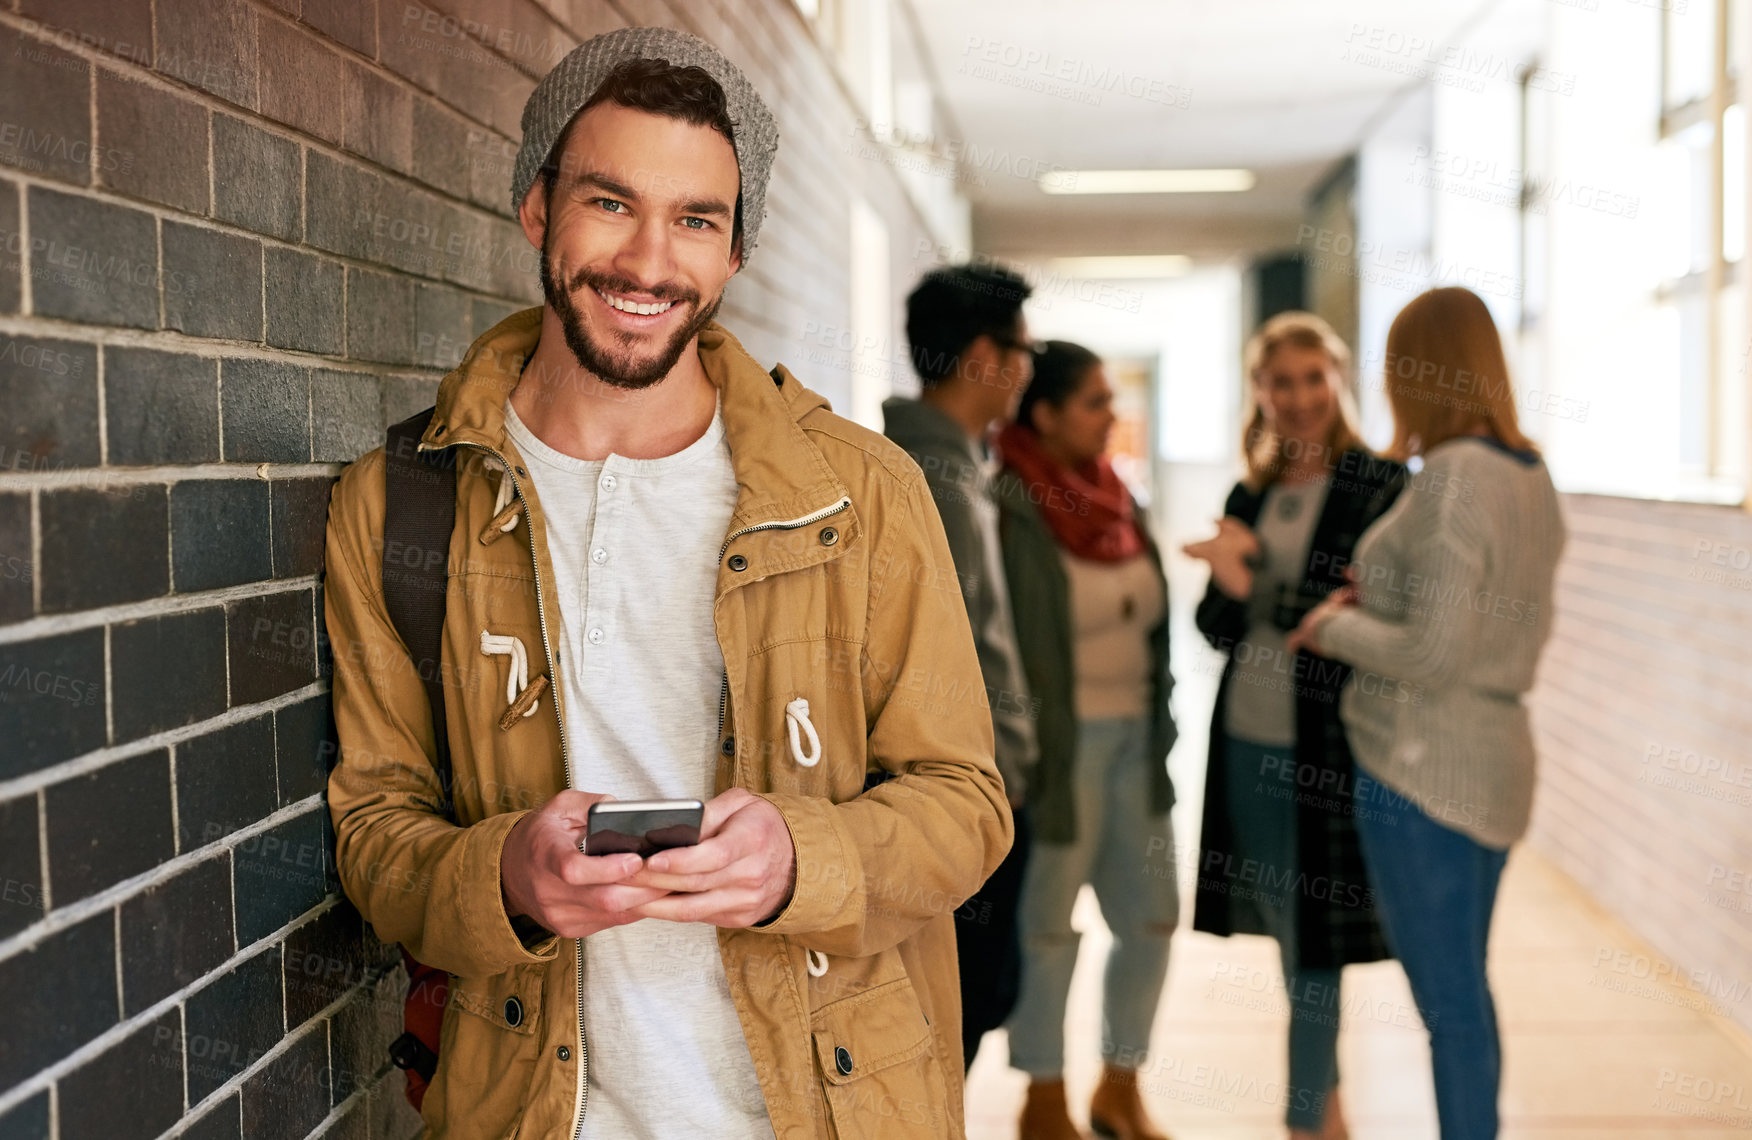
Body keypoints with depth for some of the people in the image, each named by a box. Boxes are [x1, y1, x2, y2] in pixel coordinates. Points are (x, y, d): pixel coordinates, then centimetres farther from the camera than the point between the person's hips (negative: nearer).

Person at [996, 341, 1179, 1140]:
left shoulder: (1117, 500, 10)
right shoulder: (1010, 507, -14)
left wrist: (1159, 726, 15)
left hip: (1135, 740, 7)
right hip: (1061, 744, -7)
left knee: (1151, 918, 12)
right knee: (1050, 925, 6)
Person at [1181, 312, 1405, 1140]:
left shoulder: (1380, 487, -7)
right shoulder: (1250, 495, 11)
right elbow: (1217, 628, 9)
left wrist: (1257, 584, -20)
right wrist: (1228, 583, -13)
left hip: (1322, 747, -6)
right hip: (1246, 738, 6)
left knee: (1312, 940, -1)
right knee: (1284, 929, 15)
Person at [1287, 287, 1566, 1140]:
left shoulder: (1453, 476, -19)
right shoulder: (1531, 476, 8)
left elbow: (1435, 655, -23)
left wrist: (1335, 628, -7)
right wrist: (1385, 596, 11)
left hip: (1422, 771, -9)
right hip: (1492, 758, 9)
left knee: (1449, 1002, 1)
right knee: (1465, 992, 20)